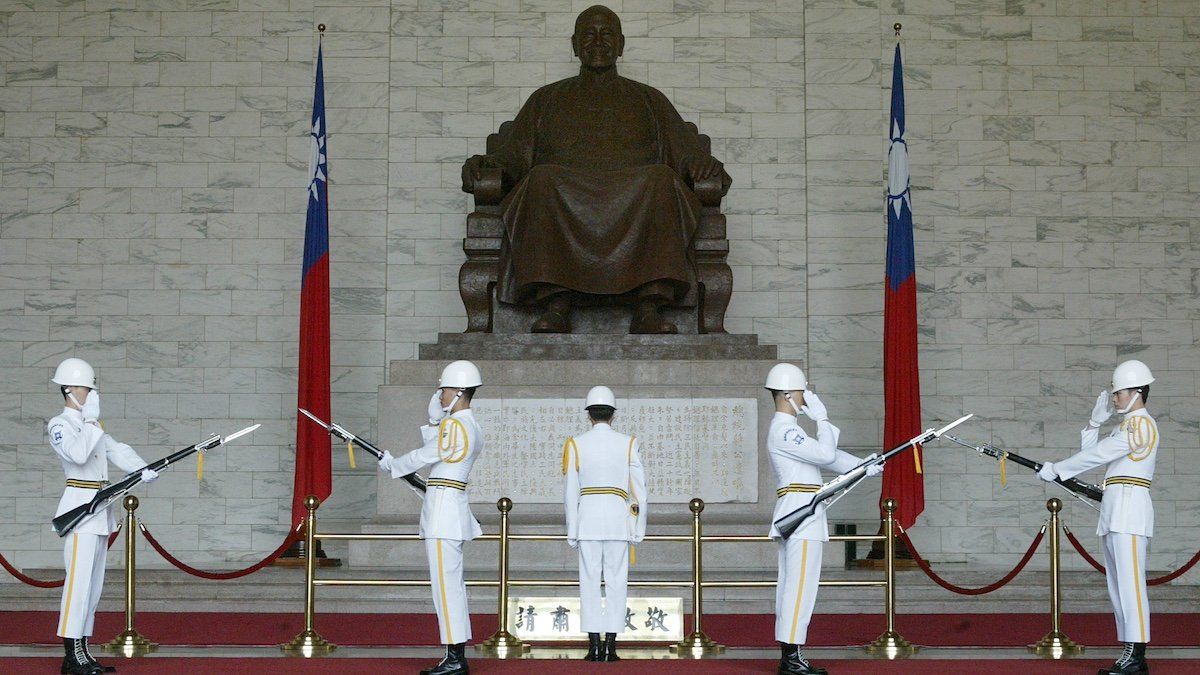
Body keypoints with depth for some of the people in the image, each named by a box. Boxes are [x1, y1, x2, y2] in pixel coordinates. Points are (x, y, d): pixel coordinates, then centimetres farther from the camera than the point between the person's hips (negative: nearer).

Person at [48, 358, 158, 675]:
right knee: (79, 578, -12)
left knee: (93, 583, 8)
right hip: (80, 506, -9)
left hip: (100, 510, 9)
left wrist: (142, 468, -4)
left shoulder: (90, 425, 21)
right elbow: (78, 453, -24)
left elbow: (116, 449, 12)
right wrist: (91, 419, -16)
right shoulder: (59, 425, -6)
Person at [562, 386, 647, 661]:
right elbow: (639, 491, 2)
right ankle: (610, 646, 1)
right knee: (616, 582, 4)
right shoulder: (628, 444, 2)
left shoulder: (575, 445, 1)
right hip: (618, 519, 0)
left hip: (587, 518, 0)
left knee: (590, 582, 3)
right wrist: (637, 530, 9)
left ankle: (594, 647, 1)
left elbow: (570, 493, 2)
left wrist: (572, 532, 9)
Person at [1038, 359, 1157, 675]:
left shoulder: (1140, 424, -9)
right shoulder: (1128, 425, 24)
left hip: (1129, 507, -10)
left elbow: (1097, 455, -14)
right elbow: (1091, 452, 21)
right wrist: (1096, 421, 8)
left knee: (1129, 583, -13)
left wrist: (1056, 469, -8)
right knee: (1118, 586, 8)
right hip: (1116, 513, 10)